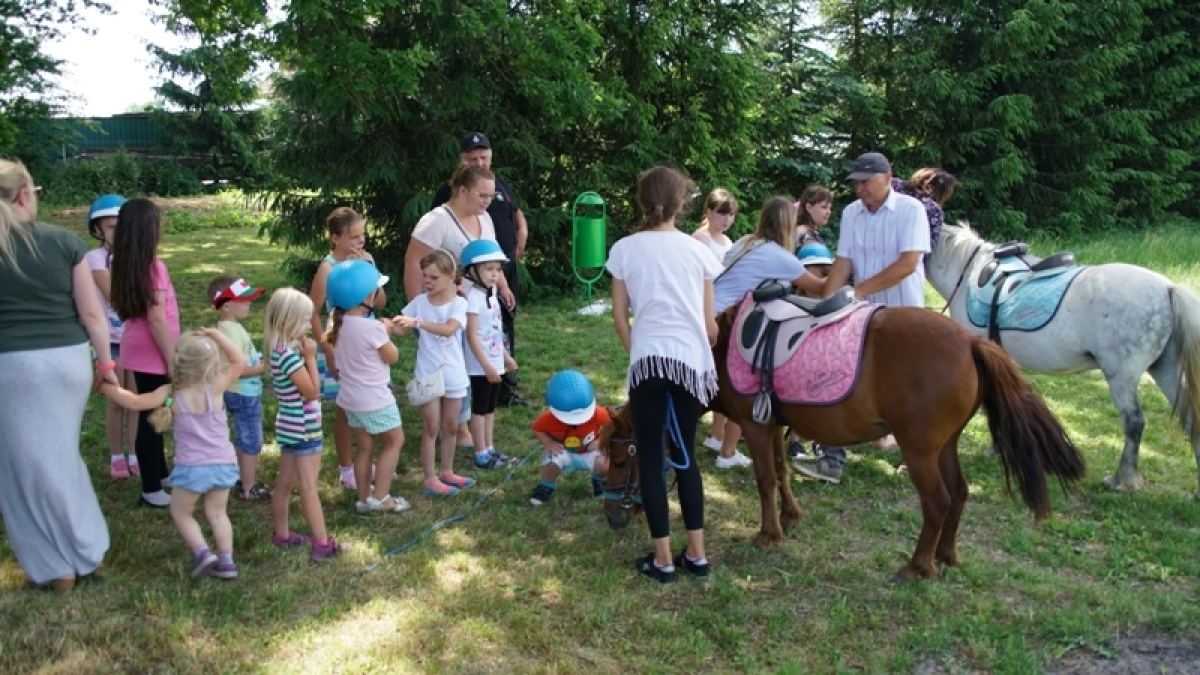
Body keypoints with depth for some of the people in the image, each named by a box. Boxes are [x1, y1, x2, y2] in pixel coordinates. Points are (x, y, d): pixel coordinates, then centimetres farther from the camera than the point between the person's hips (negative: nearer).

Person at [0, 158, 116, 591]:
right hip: (69, 359, 3)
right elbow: (92, 312, -1)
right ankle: (89, 551, 29)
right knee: (61, 455, 19)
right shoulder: (65, 242, -1)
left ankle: (56, 567, 18)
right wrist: (106, 362, 8)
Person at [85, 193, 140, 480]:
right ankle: (117, 457, 19)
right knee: (116, 400, 5)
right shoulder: (96, 257, -7)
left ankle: (134, 455, 19)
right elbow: (113, 295, -18)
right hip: (111, 338, -3)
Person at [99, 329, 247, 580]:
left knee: (181, 513, 18)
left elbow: (136, 402, -7)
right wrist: (217, 335, -1)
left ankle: (202, 553, 1)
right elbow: (239, 361, 1)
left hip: (192, 467, -2)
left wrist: (109, 389, 8)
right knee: (217, 513, 17)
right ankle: (226, 562, 13)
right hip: (223, 464, 2)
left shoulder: (170, 393, -7)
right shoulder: (214, 387, -8)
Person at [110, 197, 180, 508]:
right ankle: (151, 490, 9)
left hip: (138, 352, 8)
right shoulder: (154, 266, -18)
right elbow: (156, 319, -21)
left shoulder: (124, 264, 6)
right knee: (152, 418, 0)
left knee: (151, 415, 20)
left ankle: (160, 473, 35)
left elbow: (135, 309, 11)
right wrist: (173, 360, -15)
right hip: (153, 354, -8)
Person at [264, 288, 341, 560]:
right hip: (303, 428, -9)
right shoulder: (288, 354, -24)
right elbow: (312, 391, -20)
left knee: (286, 482, 17)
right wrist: (310, 357, -17)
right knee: (309, 487, -3)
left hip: (291, 426, 9)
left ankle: (282, 534, 29)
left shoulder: (281, 349, 5)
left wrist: (304, 354, 4)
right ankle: (322, 543, 4)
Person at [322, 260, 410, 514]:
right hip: (375, 399, -7)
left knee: (365, 447, 17)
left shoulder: (338, 323, -3)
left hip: (351, 397, 7)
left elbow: (326, 342, 18)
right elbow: (393, 357, -12)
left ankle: (364, 498, 23)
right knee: (395, 442, 10)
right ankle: (380, 497, 8)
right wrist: (385, 331, 2)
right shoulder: (373, 327, -24)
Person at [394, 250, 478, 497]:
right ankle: (431, 479, 9)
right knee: (431, 428, 3)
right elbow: (402, 330, -2)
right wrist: (391, 325, -24)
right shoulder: (419, 302, -3)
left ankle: (447, 472, 29)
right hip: (427, 375, 0)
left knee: (450, 427, 14)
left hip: (453, 375, 1)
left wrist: (417, 322, -36)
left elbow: (448, 329, -27)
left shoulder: (458, 303, -10)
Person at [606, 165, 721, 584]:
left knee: (651, 458, 8)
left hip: (649, 360, -2)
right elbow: (710, 323, 8)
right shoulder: (698, 251, 5)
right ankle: (696, 553, 21)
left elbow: (620, 319, 2)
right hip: (693, 361, 2)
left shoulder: (625, 250, 1)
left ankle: (663, 560, 12)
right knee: (684, 454, 16)